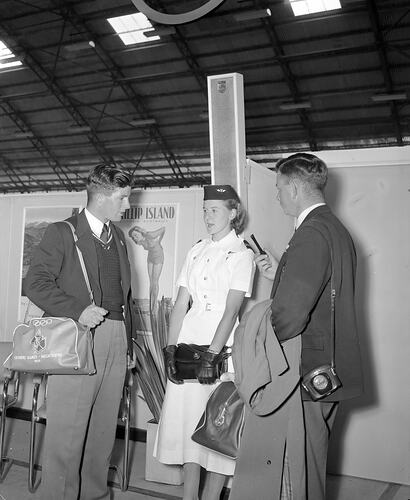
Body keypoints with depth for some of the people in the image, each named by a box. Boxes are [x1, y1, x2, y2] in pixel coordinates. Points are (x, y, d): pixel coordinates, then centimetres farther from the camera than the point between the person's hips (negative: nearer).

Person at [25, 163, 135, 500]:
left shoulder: (118, 237, 18)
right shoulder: (62, 233, -1)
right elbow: (36, 283, -8)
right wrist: (77, 310, -19)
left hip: (116, 342, 6)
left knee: (104, 428, 12)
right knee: (67, 432, -2)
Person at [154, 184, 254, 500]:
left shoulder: (242, 255, -3)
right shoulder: (196, 252, 13)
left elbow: (231, 310, -13)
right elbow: (181, 304, 7)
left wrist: (211, 356, -20)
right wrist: (170, 350, -2)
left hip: (222, 347, -5)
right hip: (189, 344, 5)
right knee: (187, 420, 9)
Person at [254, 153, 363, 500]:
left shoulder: (311, 233, -20)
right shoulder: (337, 228, 12)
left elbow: (291, 313, -26)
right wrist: (281, 274, 13)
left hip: (309, 371, -10)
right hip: (331, 368, 10)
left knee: (302, 463, 3)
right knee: (313, 461, 22)